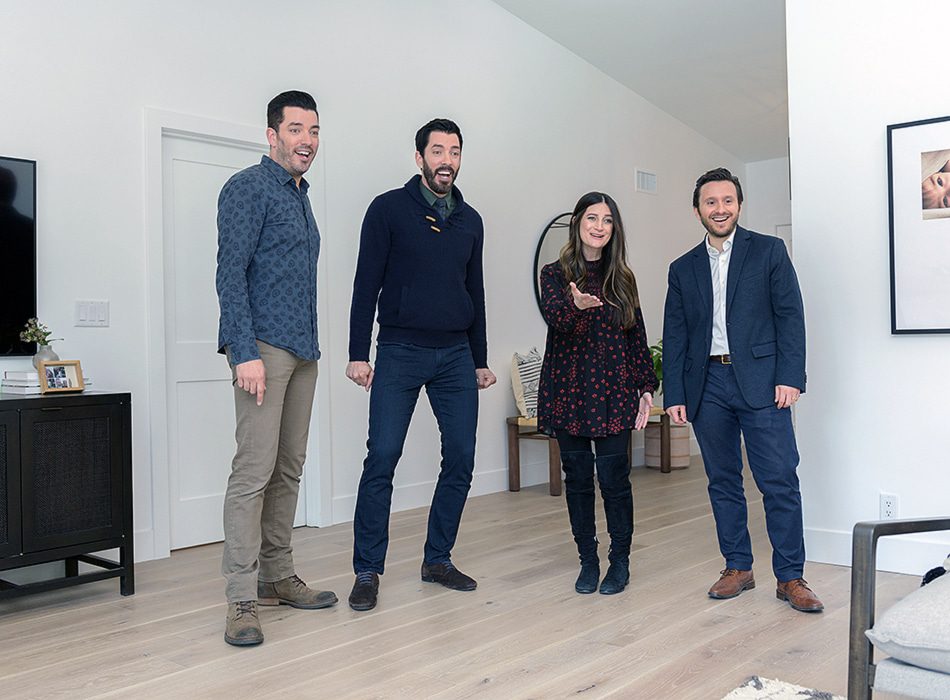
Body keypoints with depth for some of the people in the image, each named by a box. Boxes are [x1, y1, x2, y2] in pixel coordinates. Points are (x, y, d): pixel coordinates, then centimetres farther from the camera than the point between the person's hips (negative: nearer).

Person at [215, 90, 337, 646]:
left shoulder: (300, 195, 21)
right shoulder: (249, 188, -5)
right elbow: (231, 272, -14)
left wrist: (311, 347, 19)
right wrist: (245, 352, -21)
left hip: (303, 351, 9)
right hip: (264, 348, -9)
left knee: (289, 470, 11)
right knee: (254, 471, -10)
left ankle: (279, 577, 20)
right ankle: (242, 599, -5)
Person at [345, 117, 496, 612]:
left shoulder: (470, 220, 13)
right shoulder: (389, 209, -1)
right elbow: (366, 284, -4)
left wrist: (480, 360, 17)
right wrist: (358, 353, -10)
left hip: (455, 355, 5)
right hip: (400, 352, -5)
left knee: (461, 459, 3)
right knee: (382, 458, -7)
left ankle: (437, 558, 19)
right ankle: (367, 570, 4)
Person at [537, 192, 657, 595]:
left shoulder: (622, 279, 9)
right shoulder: (555, 274, 2)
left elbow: (637, 336, 11)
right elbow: (553, 315, -18)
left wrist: (646, 386, 6)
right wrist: (576, 305, -40)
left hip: (613, 392, 1)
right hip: (568, 390, -1)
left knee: (614, 477, -3)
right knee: (577, 478, 5)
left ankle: (620, 560, 13)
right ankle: (588, 559, 19)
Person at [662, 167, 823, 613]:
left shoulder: (768, 251, 6)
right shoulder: (683, 269, 13)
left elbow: (790, 316, 0)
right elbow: (674, 337, 11)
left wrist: (790, 377, -10)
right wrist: (674, 395, 4)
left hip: (759, 382, -3)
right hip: (707, 385, 3)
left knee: (780, 482, -4)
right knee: (723, 482, 9)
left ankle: (790, 577, 5)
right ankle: (737, 568, 20)